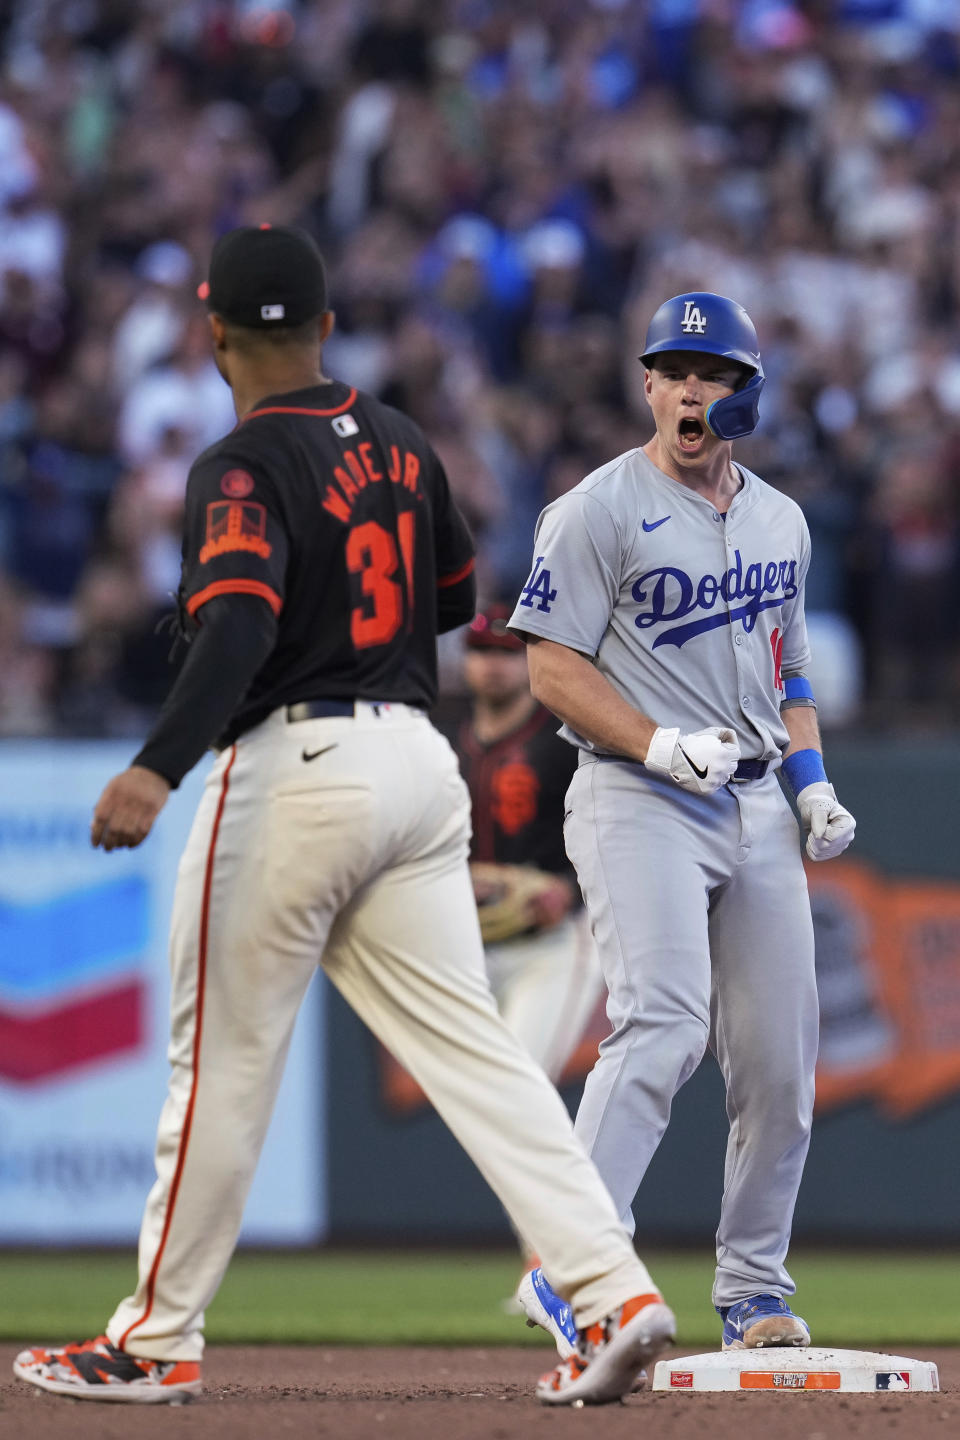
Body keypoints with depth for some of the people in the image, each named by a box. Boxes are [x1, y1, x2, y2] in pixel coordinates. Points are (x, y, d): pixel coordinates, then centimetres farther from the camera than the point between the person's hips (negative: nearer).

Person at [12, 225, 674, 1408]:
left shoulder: (244, 467, -11)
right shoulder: (396, 443, 11)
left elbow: (239, 631, -27)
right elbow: (454, 594, 24)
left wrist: (157, 769, -37)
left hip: (292, 767, -7)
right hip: (416, 756, 7)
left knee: (224, 1057, 3)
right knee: (468, 1044, 2)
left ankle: (156, 1339, 11)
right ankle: (611, 1288, -10)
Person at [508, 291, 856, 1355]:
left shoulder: (780, 522, 16)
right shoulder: (599, 510, -4)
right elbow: (554, 667, -8)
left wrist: (813, 783, 11)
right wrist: (660, 744, -21)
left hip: (756, 808, 6)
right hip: (637, 802, -6)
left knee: (780, 1058, 3)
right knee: (663, 1026, -24)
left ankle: (754, 1287, 16)